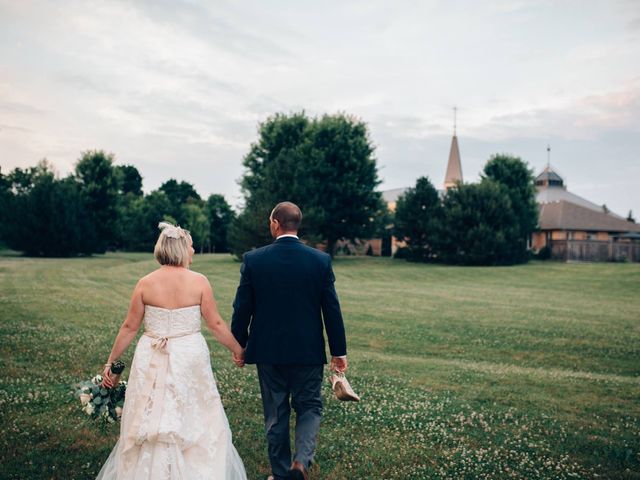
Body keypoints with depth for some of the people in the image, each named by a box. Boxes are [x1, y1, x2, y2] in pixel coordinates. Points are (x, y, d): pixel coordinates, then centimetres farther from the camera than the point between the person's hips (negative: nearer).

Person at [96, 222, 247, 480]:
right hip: (190, 359, -1)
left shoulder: (145, 283, -5)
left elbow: (129, 327, -1)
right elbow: (216, 324, -5)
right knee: (194, 421, 15)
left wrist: (111, 361, 10)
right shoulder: (199, 281, -9)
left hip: (153, 362, 1)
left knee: (149, 426, 14)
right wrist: (238, 350, 9)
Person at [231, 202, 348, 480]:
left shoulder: (253, 259, -8)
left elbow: (242, 308, -3)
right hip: (308, 352, 0)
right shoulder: (321, 260, -7)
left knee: (275, 414, 14)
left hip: (267, 351, 1)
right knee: (309, 407, 16)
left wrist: (238, 345, 11)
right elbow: (332, 310, -4)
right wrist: (339, 351, 6)